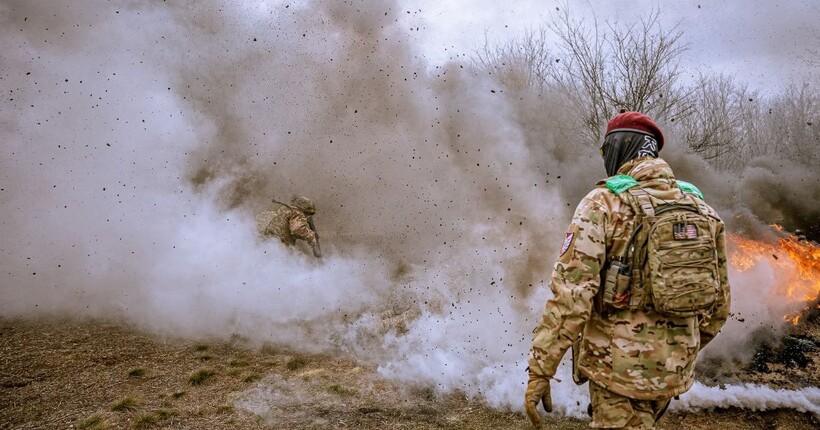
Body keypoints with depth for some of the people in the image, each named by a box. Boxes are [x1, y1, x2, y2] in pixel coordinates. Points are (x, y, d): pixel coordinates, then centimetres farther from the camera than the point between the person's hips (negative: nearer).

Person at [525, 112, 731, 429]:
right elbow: (719, 296, 11)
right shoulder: (700, 207, 5)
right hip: (674, 366, 6)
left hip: (619, 363, -6)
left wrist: (540, 368, -18)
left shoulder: (604, 202, -13)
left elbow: (570, 292, -22)